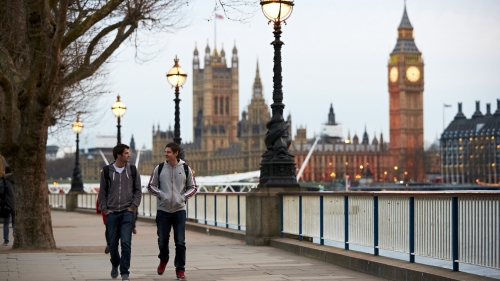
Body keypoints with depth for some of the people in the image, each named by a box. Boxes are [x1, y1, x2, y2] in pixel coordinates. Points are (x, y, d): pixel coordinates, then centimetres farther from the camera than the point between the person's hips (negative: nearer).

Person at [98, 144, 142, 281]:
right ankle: (115, 264, 36)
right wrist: (105, 209, -1)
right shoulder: (106, 171, 2)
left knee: (126, 242, -11)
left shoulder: (132, 170, 4)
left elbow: (138, 191, 6)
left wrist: (133, 206, -4)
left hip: (127, 213, -1)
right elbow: (102, 193, 7)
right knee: (112, 244, 8)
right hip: (111, 213, 1)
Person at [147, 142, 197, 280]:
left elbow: (193, 187, 8)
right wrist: (161, 194, -11)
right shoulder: (159, 168, 1)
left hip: (179, 209, -1)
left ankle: (180, 270, 4)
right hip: (163, 210, 1)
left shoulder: (185, 169, 0)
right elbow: (151, 186, 7)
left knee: (180, 242, -5)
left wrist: (183, 196, -10)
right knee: (162, 240, 8)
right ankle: (163, 260, 37)